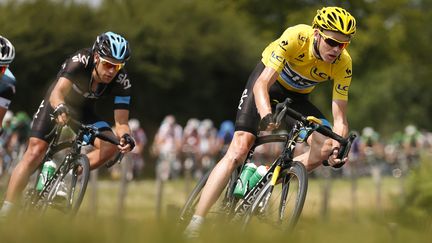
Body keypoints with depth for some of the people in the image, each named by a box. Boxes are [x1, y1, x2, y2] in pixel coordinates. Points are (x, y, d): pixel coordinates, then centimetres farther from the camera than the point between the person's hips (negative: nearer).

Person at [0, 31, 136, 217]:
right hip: (57, 104, -3)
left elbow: (121, 122, -26)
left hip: (83, 112, 3)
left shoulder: (122, 81, -25)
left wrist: (126, 137, -48)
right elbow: (57, 92, -46)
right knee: (34, 154, -20)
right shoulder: (80, 61, -33)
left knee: (110, 146, -22)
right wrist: (60, 109, -68)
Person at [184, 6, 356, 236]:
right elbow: (262, 84, -39)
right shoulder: (296, 37, -34)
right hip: (268, 81, -4)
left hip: (296, 96, 4)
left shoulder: (343, 64, -24)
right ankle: (194, 226, -22)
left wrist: (338, 148, -43)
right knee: (238, 151, -19)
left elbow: (339, 118, -23)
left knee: (326, 147, -18)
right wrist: (266, 115, -58)